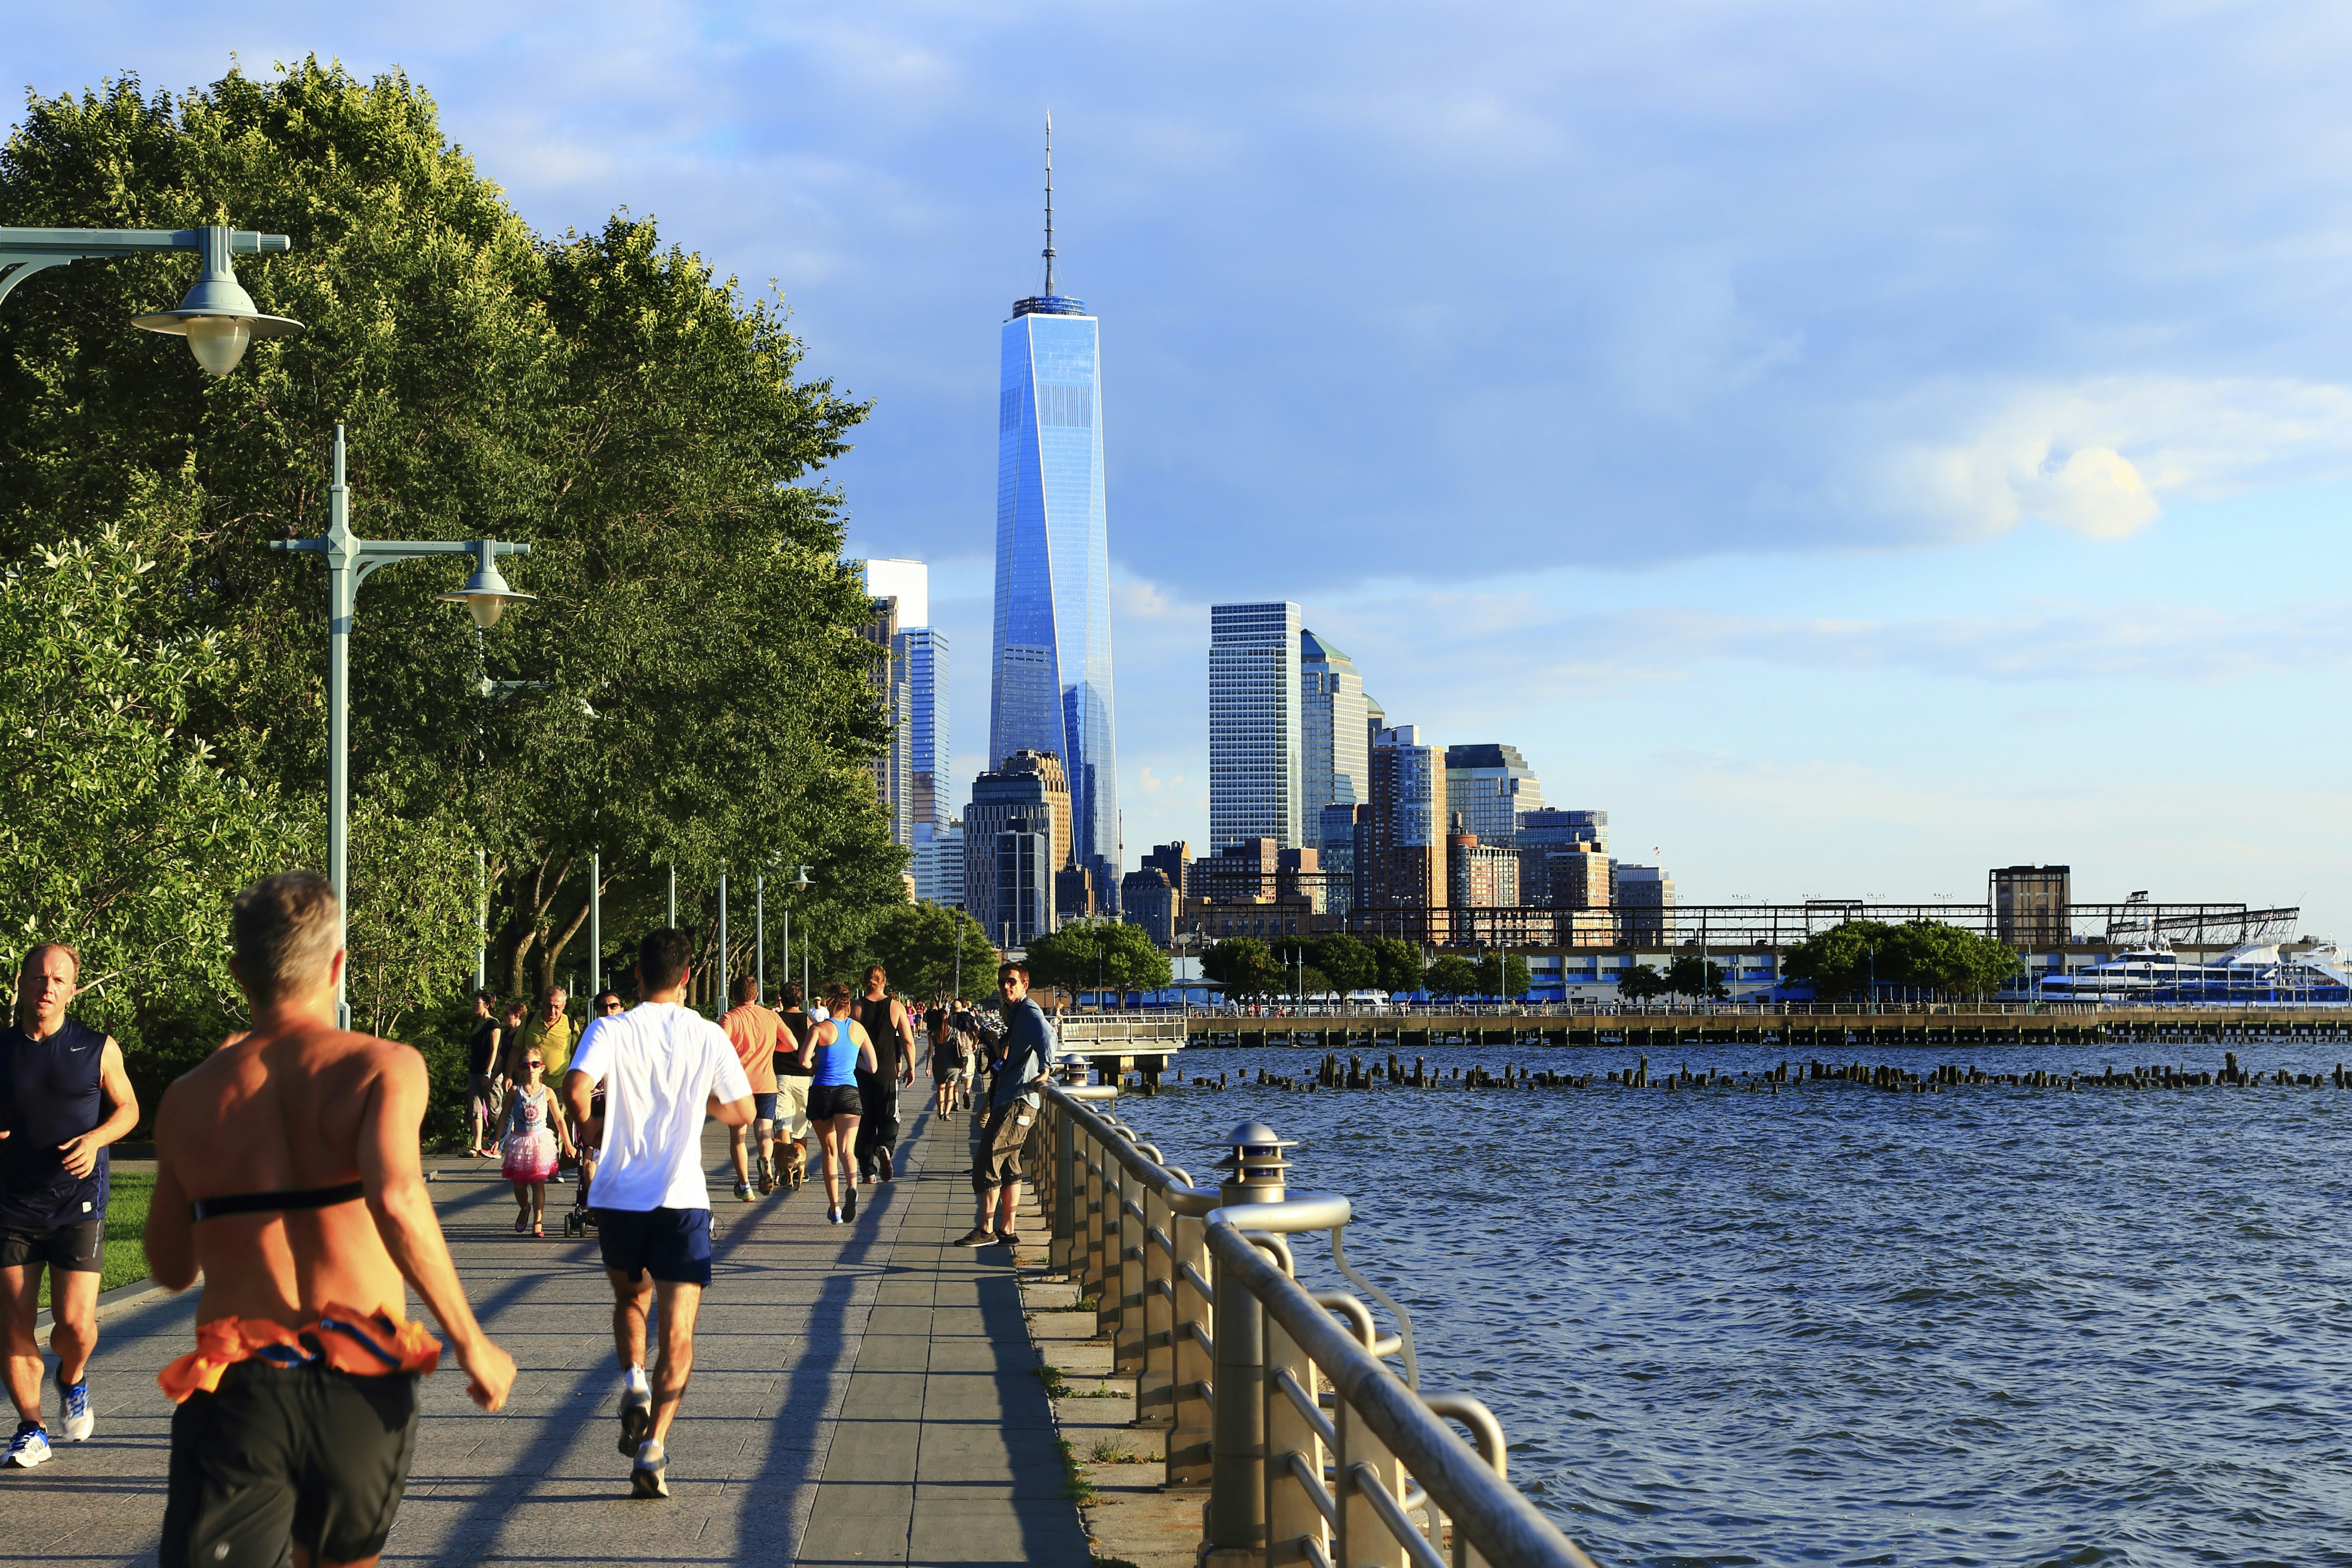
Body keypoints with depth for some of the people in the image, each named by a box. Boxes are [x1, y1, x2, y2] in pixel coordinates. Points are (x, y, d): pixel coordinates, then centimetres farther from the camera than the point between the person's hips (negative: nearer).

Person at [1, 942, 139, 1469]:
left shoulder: (98, 1048, 0)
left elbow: (127, 1108, 10)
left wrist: (96, 1139, -9)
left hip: (78, 1203, -1)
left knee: (75, 1325, -8)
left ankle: (73, 1381, 25)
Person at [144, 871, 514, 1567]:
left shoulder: (190, 1097, 7)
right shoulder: (386, 1066, -3)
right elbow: (395, 1199, -22)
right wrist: (471, 1343, -14)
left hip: (238, 1390, 0)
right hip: (361, 1390, 0)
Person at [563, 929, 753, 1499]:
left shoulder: (612, 1030, -3)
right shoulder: (709, 1037, 2)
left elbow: (576, 1088, -19)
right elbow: (742, 1113, 8)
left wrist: (584, 1120, 2)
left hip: (618, 1197, 1)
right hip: (683, 1200, 0)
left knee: (630, 1297, 27)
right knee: (678, 1333, 1)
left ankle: (634, 1382, 2)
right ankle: (653, 1447, -13)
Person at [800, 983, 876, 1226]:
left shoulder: (820, 1028, -3)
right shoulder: (858, 1029, 7)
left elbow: (804, 1061, -17)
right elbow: (872, 1067, 12)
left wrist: (813, 1066, 6)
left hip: (821, 1092, -1)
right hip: (849, 1093, 1)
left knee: (829, 1152, 14)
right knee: (845, 1150, -12)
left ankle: (835, 1208, 14)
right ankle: (851, 1186, -44)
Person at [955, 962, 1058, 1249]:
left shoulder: (1029, 1012, -13)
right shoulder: (1015, 1013, 19)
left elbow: (1045, 1035, -34)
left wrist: (1045, 1070, -41)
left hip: (1018, 1103, -11)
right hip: (1008, 1100, 11)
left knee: (987, 1162, -10)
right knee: (1008, 1167, 12)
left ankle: (985, 1229, -6)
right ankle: (1006, 1230, 16)